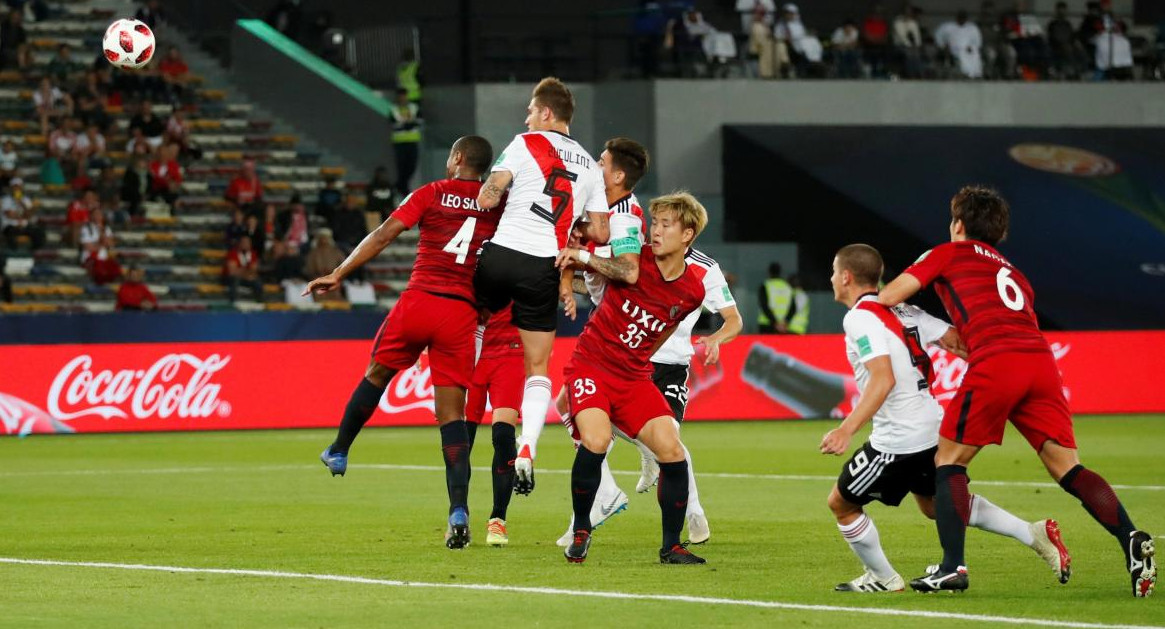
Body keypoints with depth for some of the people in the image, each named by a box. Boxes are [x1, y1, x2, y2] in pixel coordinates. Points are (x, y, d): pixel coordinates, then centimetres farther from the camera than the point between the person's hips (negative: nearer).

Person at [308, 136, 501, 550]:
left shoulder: (431, 194, 4)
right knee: (452, 412, 0)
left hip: (418, 300, -1)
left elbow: (384, 235, -2)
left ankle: (338, 453, 38)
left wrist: (338, 275, -1)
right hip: (461, 313, 1)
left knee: (377, 374, 24)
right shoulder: (498, 205, 9)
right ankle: (459, 511, -12)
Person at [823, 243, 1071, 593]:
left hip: (898, 440, -9)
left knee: (840, 503, 8)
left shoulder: (859, 318, -14)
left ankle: (883, 578, 18)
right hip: (933, 429, 9)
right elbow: (958, 342, 7)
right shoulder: (902, 311, 11)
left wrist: (847, 429, -32)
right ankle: (1035, 534, 21)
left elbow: (883, 379, -26)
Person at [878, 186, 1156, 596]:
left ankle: (952, 567, -6)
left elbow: (888, 296, 14)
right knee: (1066, 467, 2)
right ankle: (1131, 539, -18)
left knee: (949, 461, 6)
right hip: (1040, 359, 5)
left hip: (995, 364, -5)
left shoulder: (950, 253, 18)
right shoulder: (1012, 274, 34)